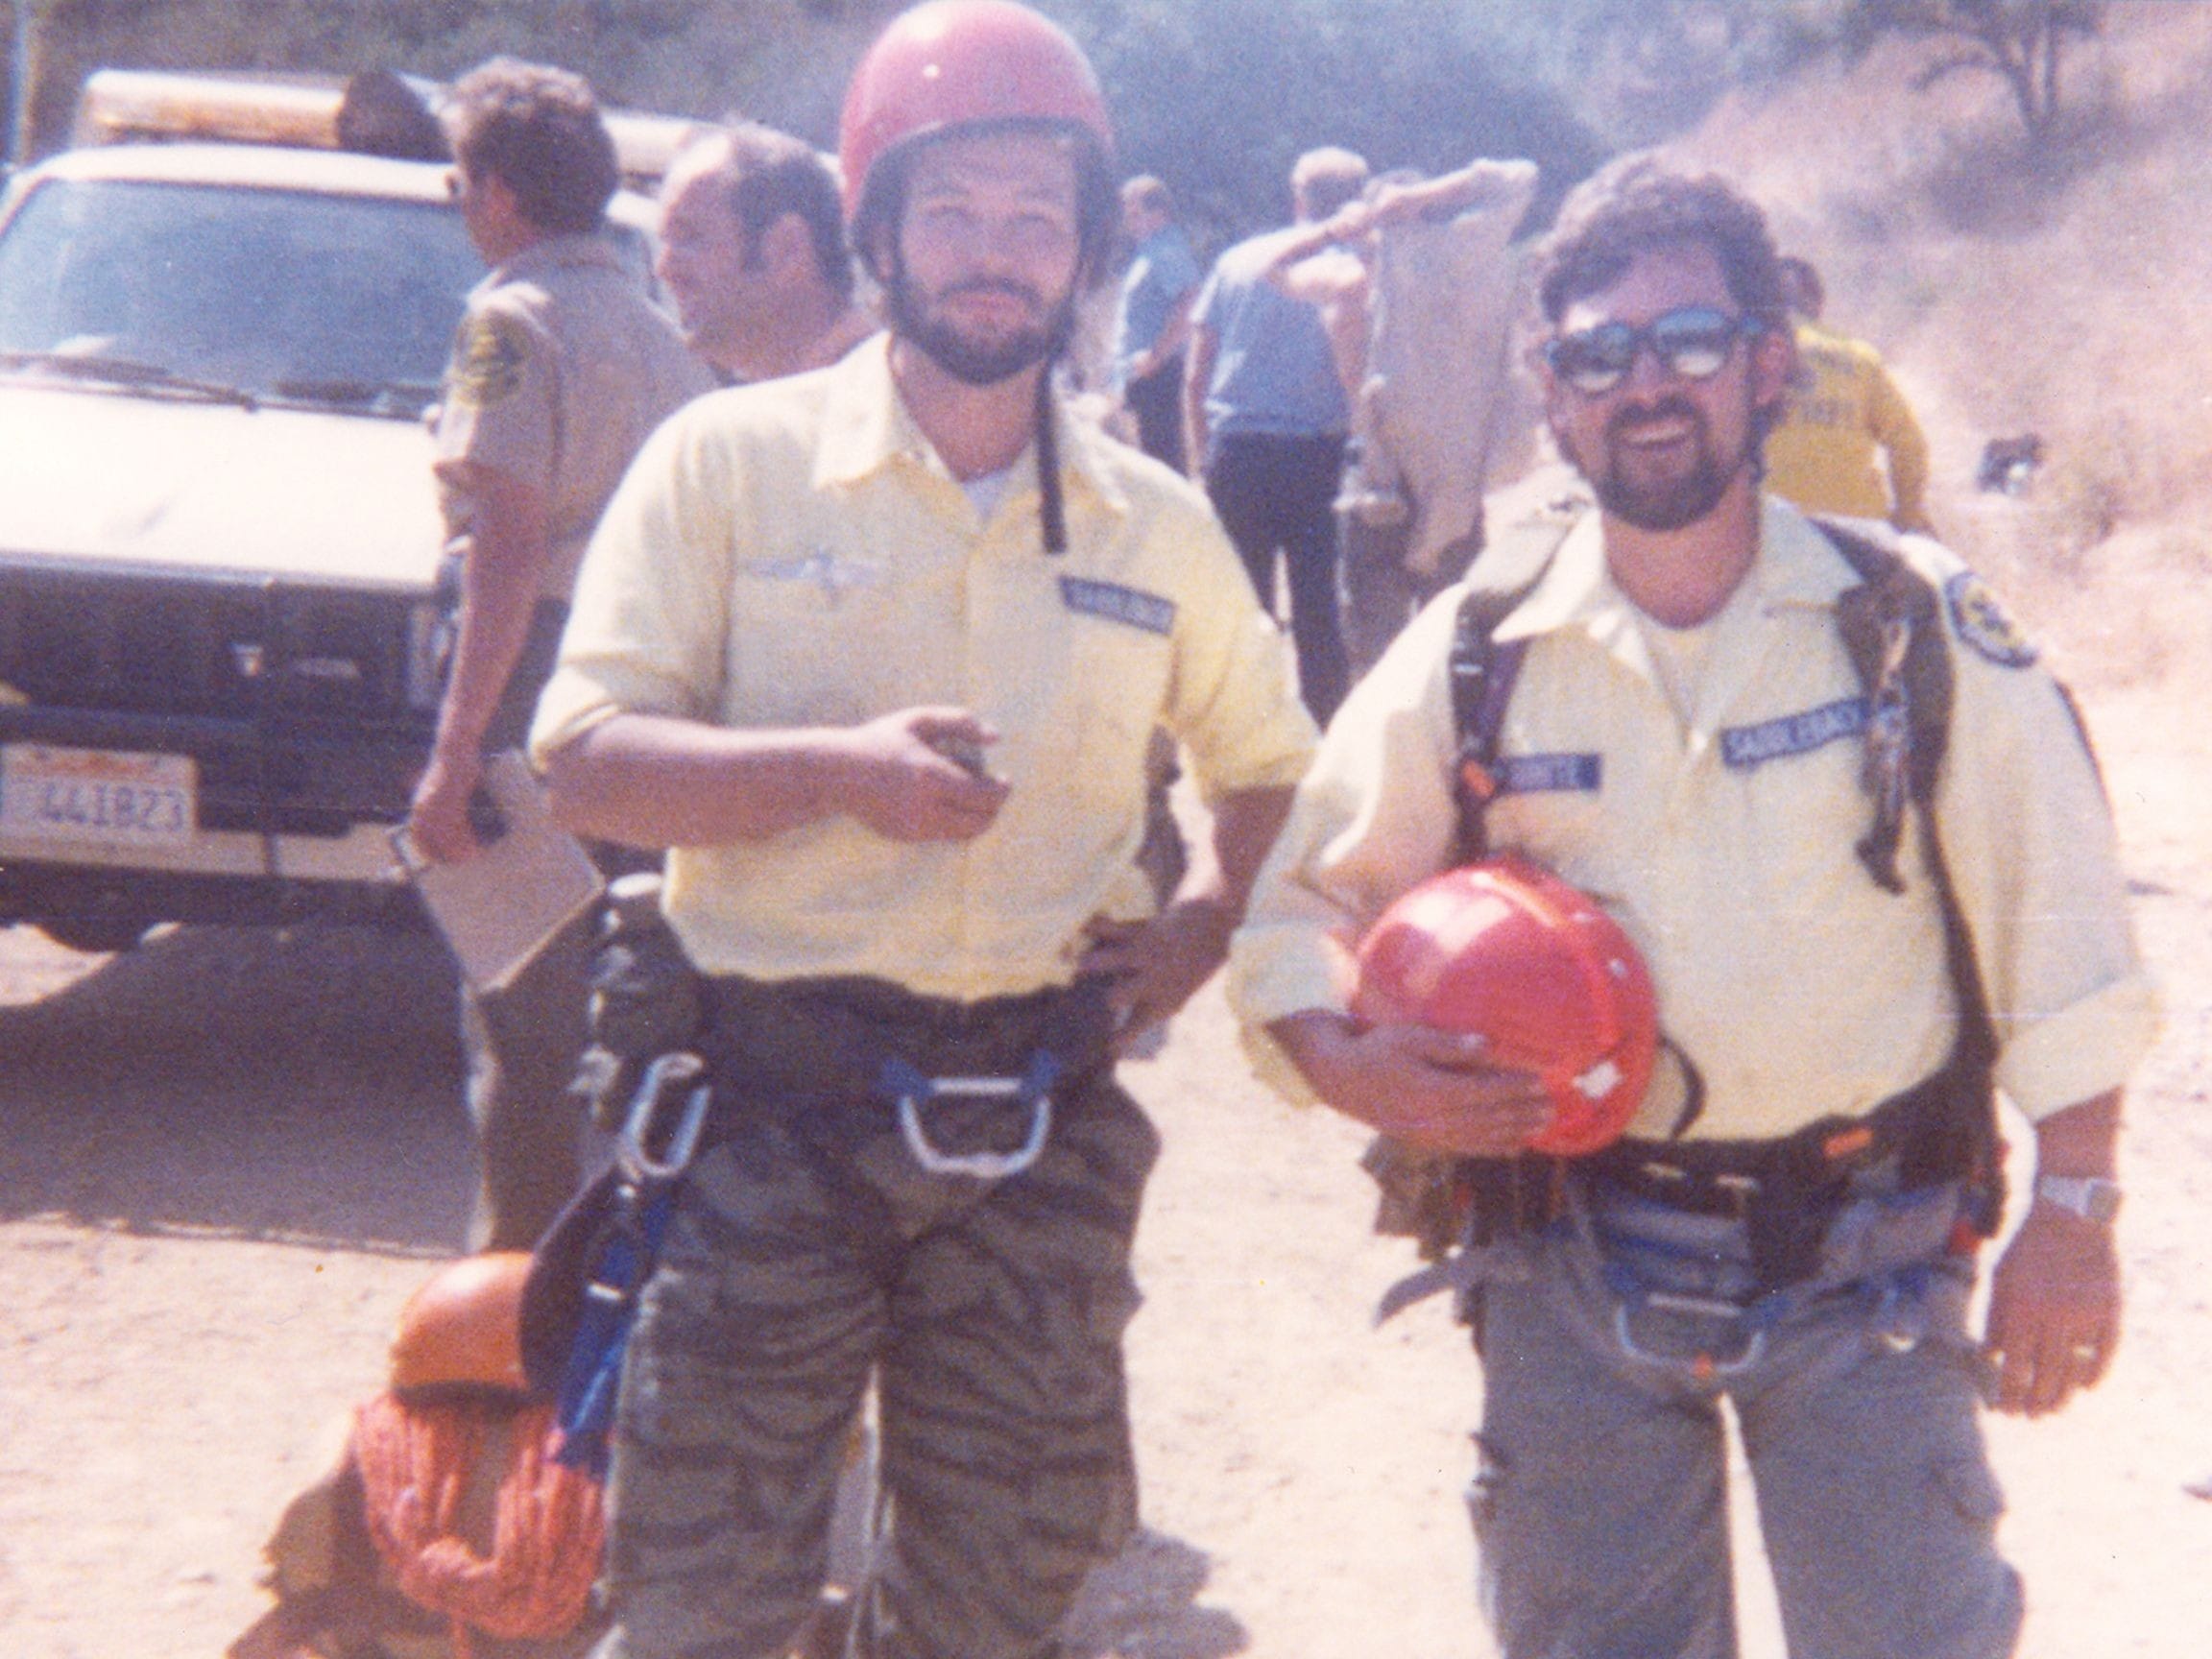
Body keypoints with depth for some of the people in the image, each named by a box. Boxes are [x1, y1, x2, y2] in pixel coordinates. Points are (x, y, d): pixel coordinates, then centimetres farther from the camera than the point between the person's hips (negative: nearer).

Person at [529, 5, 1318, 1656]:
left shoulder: (1157, 527, 10)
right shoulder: (733, 459, -1)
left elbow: (1272, 760, 24)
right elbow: (587, 757, -6)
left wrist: (1204, 923, 5)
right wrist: (836, 767, -20)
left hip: (1041, 1128, 4)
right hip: (774, 1103, -3)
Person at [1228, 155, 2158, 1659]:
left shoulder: (1918, 622, -6)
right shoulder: (1472, 655, -3)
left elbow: (2055, 932, -1)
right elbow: (1307, 910, 4)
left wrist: (2072, 1210, -2)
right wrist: (1349, 1065, -15)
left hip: (1862, 1255, -1)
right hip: (1577, 1263, 2)